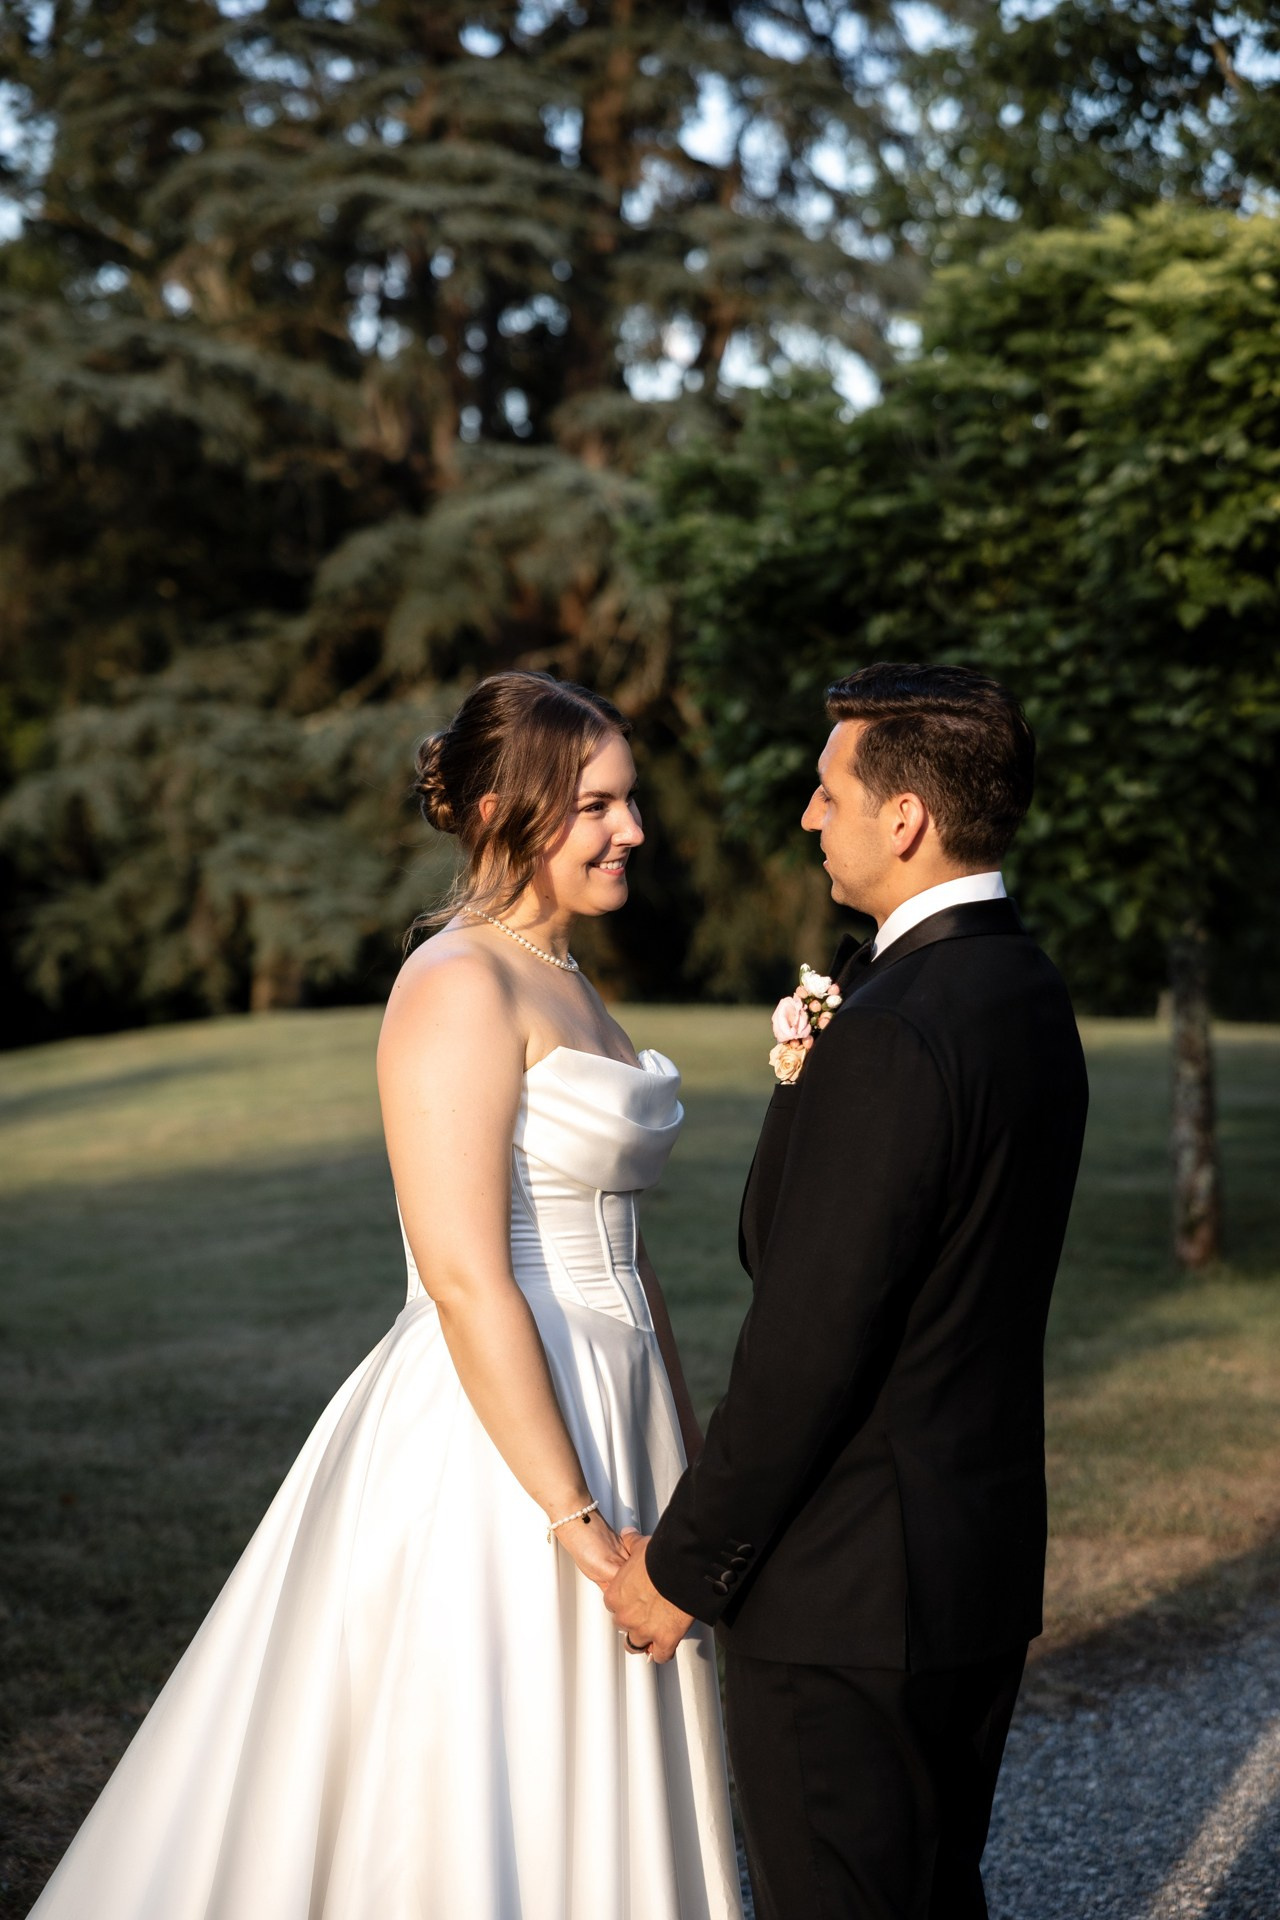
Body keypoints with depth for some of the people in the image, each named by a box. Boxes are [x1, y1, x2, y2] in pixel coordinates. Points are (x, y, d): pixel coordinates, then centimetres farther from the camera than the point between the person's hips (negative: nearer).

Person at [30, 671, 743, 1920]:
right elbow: (465, 1281, -22)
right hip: (489, 1443, -9)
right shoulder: (459, 987, -16)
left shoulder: (565, 983, 13)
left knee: (593, 1807, 17)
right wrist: (580, 1524, -20)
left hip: (603, 1417, 9)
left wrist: (693, 1464, 16)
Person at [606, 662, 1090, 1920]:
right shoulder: (1030, 997, 7)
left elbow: (807, 1352, -23)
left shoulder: (891, 1037, -24)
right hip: (987, 1560, 9)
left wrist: (683, 1564, -12)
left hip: (850, 1584, -9)